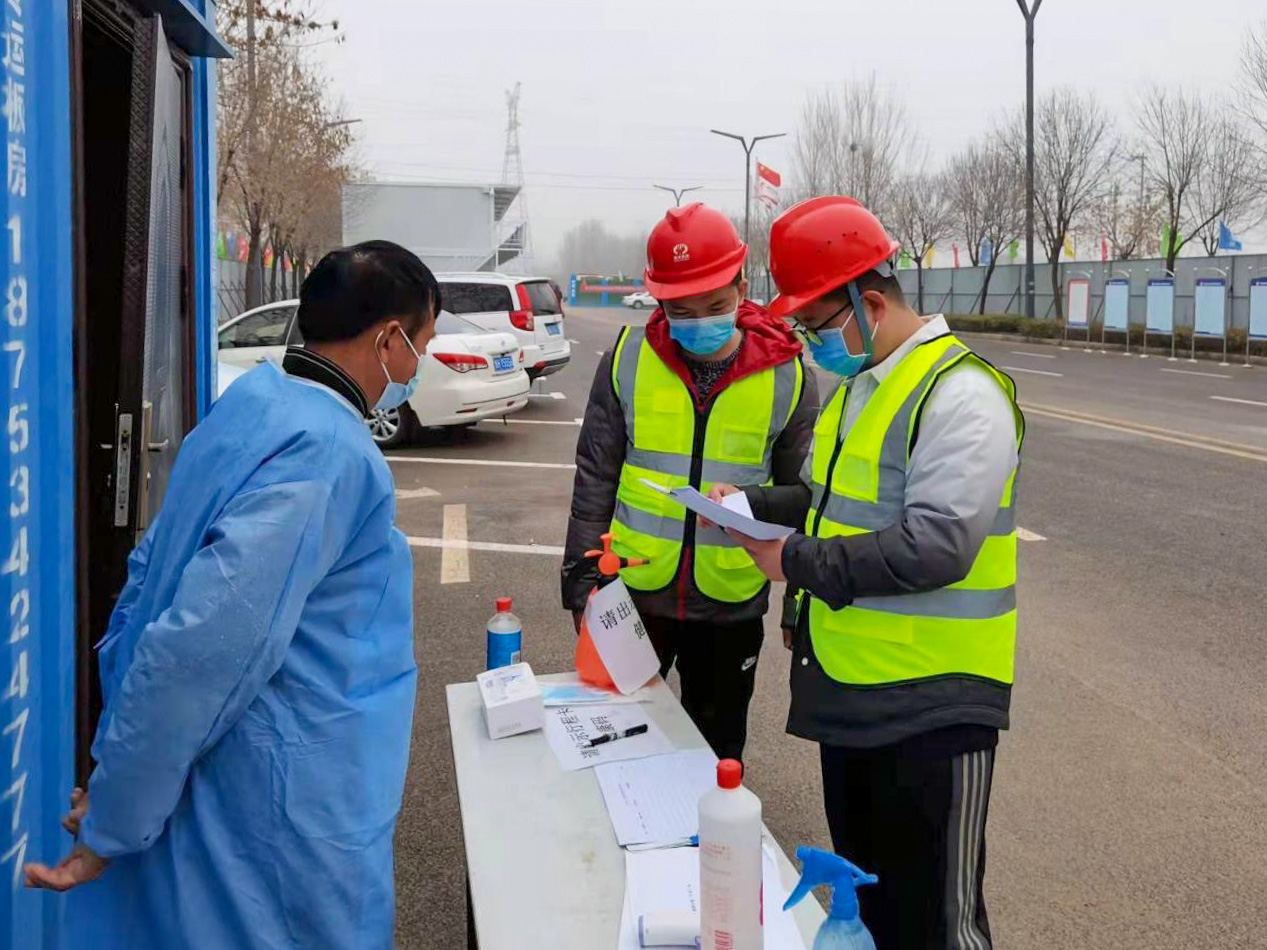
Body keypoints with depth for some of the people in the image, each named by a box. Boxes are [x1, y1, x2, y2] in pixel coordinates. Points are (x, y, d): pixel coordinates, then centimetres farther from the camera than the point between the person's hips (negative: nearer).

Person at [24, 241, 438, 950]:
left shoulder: (252, 403, 5)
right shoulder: (328, 453, -24)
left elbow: (153, 573, 12)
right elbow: (202, 648, -29)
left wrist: (119, 756, 17)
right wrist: (115, 827, -18)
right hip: (285, 816, -8)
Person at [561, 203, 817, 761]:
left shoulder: (786, 375, -6)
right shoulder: (629, 357, -6)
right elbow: (596, 477, -2)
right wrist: (582, 578, -6)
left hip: (732, 606, 0)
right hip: (633, 592, 1)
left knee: (717, 752, 17)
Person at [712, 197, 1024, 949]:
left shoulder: (960, 394, -18)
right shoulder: (859, 383, 12)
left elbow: (935, 546, -26)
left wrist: (798, 563, -19)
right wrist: (752, 505, 6)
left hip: (931, 708, -9)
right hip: (850, 691, 9)